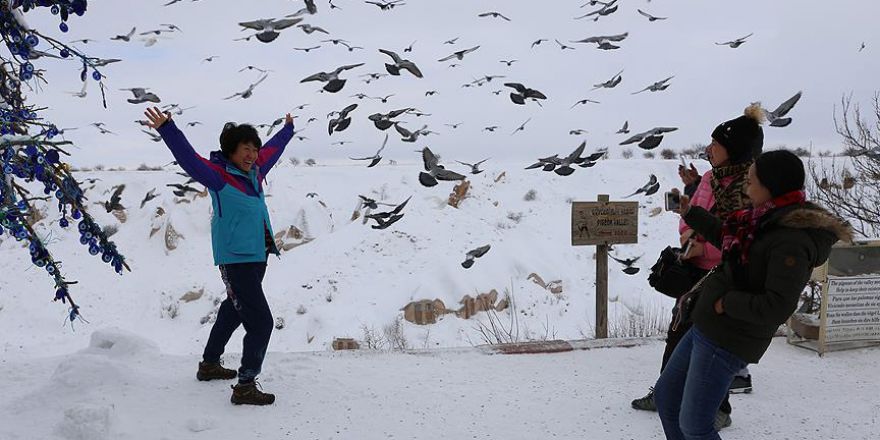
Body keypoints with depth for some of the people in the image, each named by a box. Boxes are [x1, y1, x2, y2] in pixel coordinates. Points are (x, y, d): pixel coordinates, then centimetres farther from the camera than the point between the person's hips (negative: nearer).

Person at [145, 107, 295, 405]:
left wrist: (287, 130, 42)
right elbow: (188, 158, -26)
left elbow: (271, 150, 26)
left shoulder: (254, 173, 9)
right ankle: (245, 386, -3)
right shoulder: (218, 176, -13)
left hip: (257, 258, 10)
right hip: (236, 261, -10)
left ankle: (210, 364, 43)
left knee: (233, 311, 24)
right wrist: (167, 130, -39)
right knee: (261, 322, -11)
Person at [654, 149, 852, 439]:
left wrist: (727, 302, -17)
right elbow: (729, 240, 25)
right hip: (706, 328, 10)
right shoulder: (768, 221, 5)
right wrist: (691, 214, 28)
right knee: (665, 396, 19)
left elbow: (777, 307, -28)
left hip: (727, 342, -10)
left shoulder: (792, 241, -23)